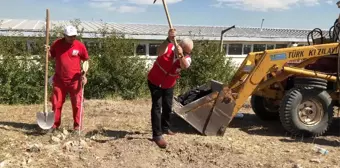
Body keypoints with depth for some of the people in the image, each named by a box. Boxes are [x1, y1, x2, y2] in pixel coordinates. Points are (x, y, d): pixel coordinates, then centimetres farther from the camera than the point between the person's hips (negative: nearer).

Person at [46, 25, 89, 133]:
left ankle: (77, 126, 13)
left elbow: (86, 60, 7)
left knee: (76, 104, 3)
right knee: (56, 103, 8)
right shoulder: (57, 44, 0)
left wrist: (84, 74, -4)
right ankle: (55, 124, 21)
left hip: (75, 80, -2)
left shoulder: (80, 46, -4)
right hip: (59, 80, 2)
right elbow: (50, 58, 14)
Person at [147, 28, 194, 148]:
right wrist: (169, 40, -65)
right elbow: (159, 52, -50)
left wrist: (180, 55, -60)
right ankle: (157, 135, -10)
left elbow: (185, 66, -42)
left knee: (168, 107, 15)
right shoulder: (168, 48, -25)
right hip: (155, 81, -4)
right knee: (157, 106, -12)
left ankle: (165, 128, 37)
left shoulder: (186, 58, -17)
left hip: (169, 85, 5)